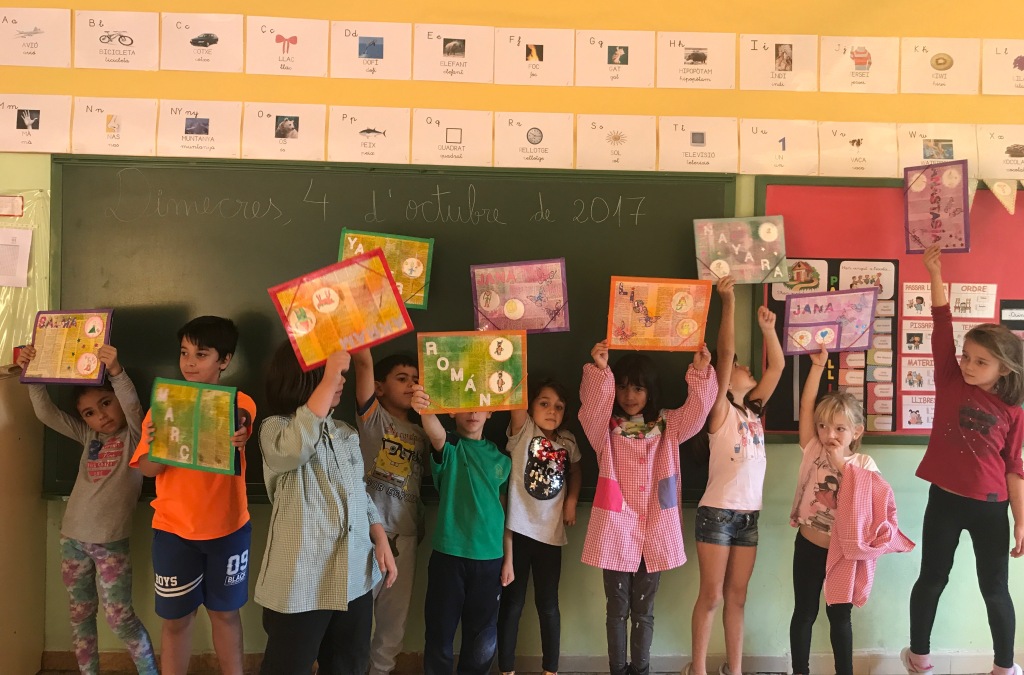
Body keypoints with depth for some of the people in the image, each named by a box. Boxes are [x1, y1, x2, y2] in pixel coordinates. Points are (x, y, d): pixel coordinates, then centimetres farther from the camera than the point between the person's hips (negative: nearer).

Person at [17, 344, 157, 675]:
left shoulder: (134, 436, -6)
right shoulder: (88, 436, 8)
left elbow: (132, 406, -26)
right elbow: (46, 413, 4)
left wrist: (116, 371, -43)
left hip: (111, 542, -5)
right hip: (72, 539, 5)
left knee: (120, 617, -1)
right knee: (80, 614, 14)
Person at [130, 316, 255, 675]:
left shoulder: (242, 404, -5)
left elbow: (239, 442, -21)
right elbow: (148, 469, -5)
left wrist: (239, 441, -43)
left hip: (228, 527, 0)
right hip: (174, 529, 0)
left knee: (225, 611, 14)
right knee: (176, 617, 10)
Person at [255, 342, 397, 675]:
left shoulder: (346, 433, 11)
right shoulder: (275, 428, -8)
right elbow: (296, 447, -33)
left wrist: (381, 541, 7)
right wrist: (328, 379, -31)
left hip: (355, 577, 6)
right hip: (302, 582, -6)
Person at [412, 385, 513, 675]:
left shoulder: (499, 457, 7)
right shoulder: (450, 448, -3)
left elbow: (503, 510, 10)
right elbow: (437, 436, -28)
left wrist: (508, 558, 6)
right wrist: (425, 411, -50)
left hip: (489, 558, 3)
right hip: (449, 554, -3)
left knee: (482, 639, 13)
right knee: (440, 633, 6)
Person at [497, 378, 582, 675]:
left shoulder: (568, 441, 5)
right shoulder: (523, 430, -6)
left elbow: (575, 471, 22)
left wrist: (571, 501, 6)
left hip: (550, 532, 3)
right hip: (518, 528, -3)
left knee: (548, 604, 13)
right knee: (512, 602, 7)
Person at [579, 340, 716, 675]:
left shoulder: (666, 425, 7)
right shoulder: (606, 427, -2)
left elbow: (695, 413, -8)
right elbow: (591, 408, -22)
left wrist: (700, 373, -22)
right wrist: (598, 371, -37)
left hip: (654, 532, 2)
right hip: (616, 529, -2)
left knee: (644, 610, 14)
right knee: (617, 608, 10)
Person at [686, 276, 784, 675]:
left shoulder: (753, 409, 10)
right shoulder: (720, 411, -8)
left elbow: (777, 366, 9)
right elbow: (725, 354, -18)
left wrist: (767, 326, 3)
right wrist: (728, 302, -20)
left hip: (749, 514, 6)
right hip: (717, 513, -6)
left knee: (737, 596, 13)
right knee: (711, 596, 2)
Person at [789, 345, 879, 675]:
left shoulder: (863, 464, -5)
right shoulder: (813, 451, -5)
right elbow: (806, 405, -12)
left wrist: (841, 463, -23)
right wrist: (818, 365, -18)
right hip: (809, 546, 1)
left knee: (839, 615, 13)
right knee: (804, 613, 11)